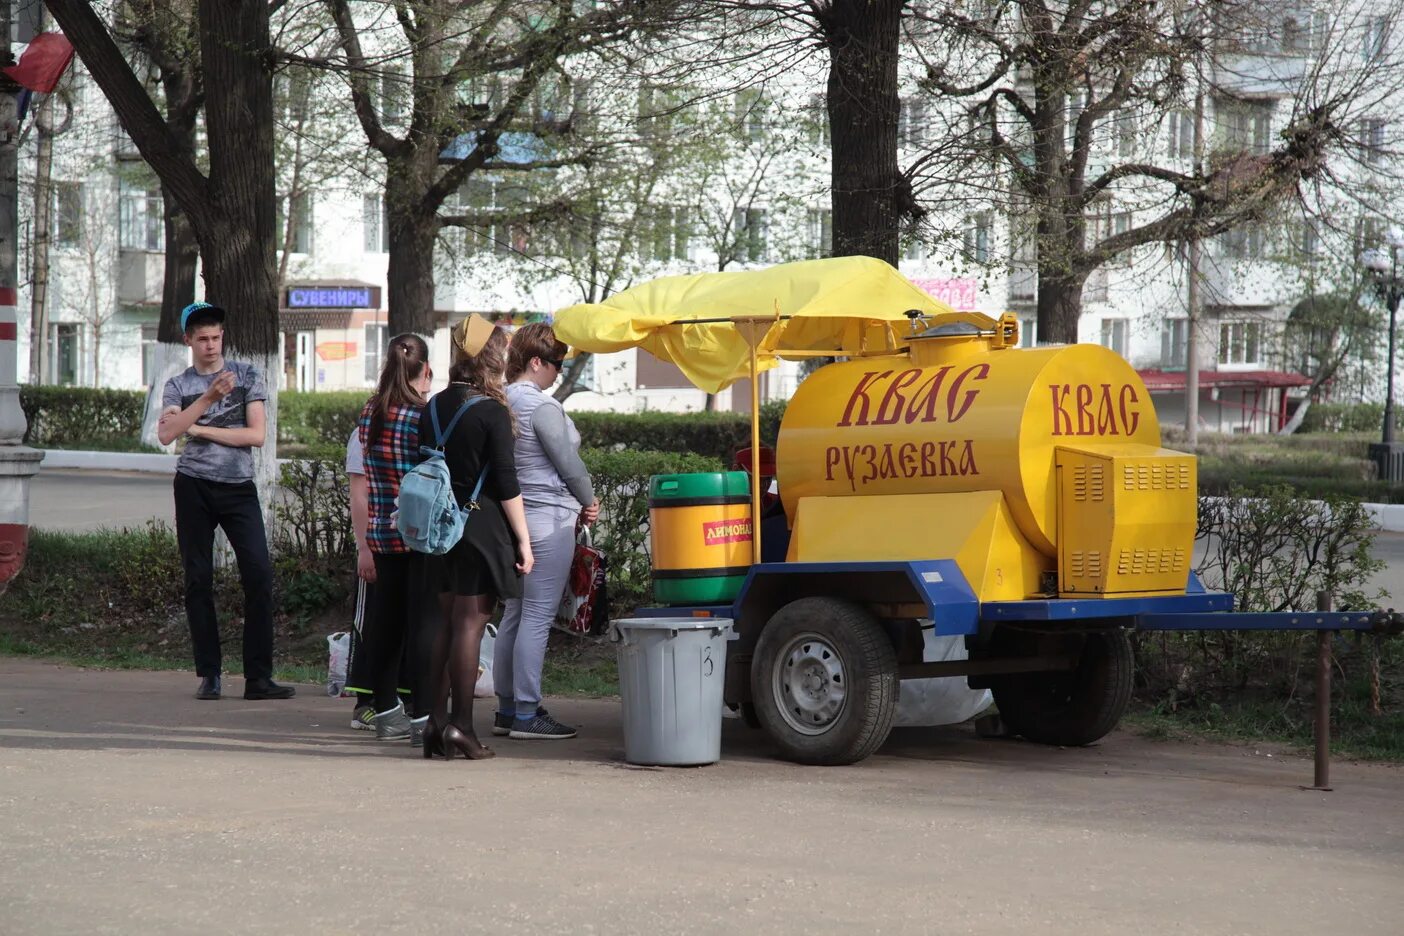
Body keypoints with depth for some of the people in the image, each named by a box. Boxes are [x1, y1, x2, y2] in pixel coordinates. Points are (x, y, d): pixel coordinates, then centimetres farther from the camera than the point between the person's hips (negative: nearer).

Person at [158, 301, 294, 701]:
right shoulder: (178, 386, 7)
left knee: (259, 574, -10)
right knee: (198, 579, 0)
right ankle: (209, 675, 6)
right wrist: (209, 398, -20)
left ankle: (258, 676, -8)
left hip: (239, 487, 0)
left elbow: (256, 435, -2)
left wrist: (198, 429, -5)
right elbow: (166, 434, -11)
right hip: (194, 488, 0)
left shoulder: (247, 376, 7)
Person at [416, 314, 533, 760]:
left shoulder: (433, 408, 8)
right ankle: (461, 727, -4)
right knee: (470, 624, -4)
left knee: (446, 623, 12)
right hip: (482, 527, -6)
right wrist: (523, 540, -8)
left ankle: (436, 720, 12)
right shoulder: (492, 413, -11)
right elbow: (506, 484, -12)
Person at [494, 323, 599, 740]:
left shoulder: (501, 404, 11)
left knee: (514, 614, 13)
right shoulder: (543, 407, -15)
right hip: (548, 521, -9)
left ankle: (507, 709, 17)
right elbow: (568, 464, -13)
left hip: (514, 518, 9)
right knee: (537, 617, -6)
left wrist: (576, 503, 12)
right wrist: (589, 502, 8)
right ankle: (526, 714, -6)